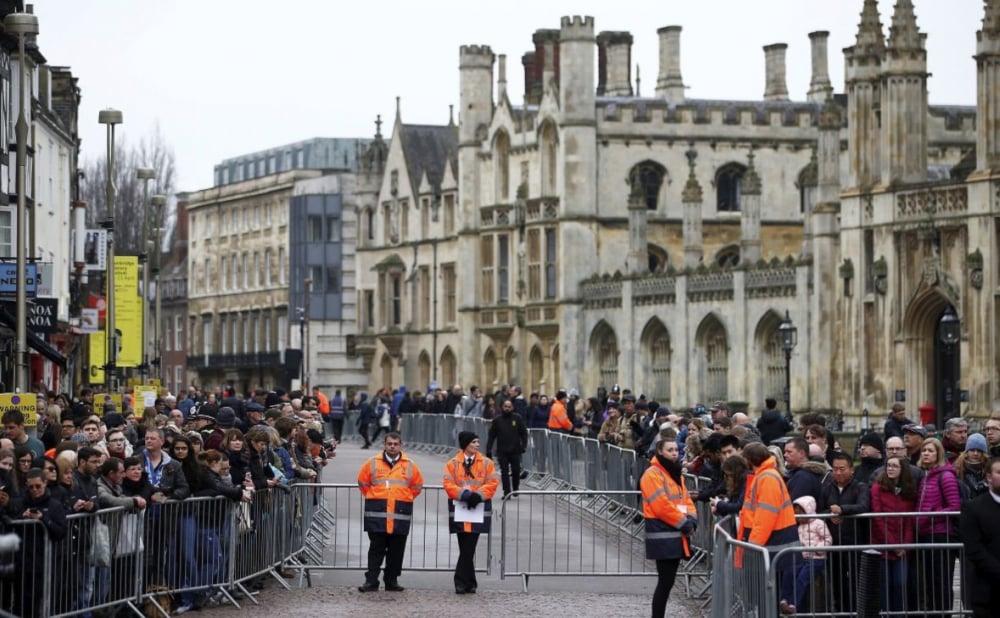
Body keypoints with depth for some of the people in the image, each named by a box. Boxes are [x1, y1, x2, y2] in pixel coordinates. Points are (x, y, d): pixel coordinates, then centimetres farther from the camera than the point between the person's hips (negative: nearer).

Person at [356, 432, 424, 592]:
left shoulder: (410, 466, 7)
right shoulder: (372, 464, 5)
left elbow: (417, 486, 15)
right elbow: (362, 483, 14)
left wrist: (404, 500, 10)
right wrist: (373, 498, 10)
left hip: (400, 515, 1)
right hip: (377, 514, -1)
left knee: (396, 550, 4)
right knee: (376, 549, -1)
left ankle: (392, 580, 12)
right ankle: (371, 580, 0)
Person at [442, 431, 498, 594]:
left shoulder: (487, 463, 9)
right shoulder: (453, 463, 6)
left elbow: (492, 483, 2)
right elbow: (448, 484, -2)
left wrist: (478, 495, -13)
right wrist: (464, 495, -15)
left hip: (478, 509, 1)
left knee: (468, 548, -4)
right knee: (466, 548, -1)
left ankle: (462, 582, 4)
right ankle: (469, 583, 5)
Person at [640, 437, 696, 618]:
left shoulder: (676, 473, 18)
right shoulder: (652, 474, -12)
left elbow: (685, 499, 17)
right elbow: (662, 505, -18)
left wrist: (691, 520, -2)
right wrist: (683, 523, -13)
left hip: (676, 534, 9)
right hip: (662, 536, -9)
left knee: (668, 581, 10)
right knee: (665, 581, -9)